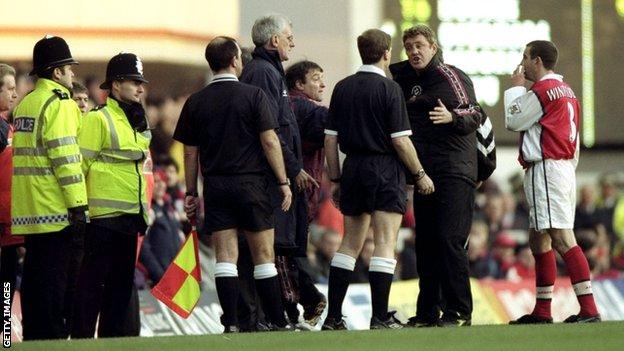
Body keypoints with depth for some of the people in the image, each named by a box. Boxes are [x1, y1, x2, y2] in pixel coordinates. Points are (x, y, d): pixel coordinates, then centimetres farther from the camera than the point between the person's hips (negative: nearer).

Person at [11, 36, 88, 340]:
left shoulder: (26, 103, 16)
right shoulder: (59, 103, -11)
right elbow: (65, 156, -18)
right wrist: (78, 205, -18)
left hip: (29, 212, 9)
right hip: (57, 212, -9)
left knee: (35, 278, 11)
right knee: (57, 280, -6)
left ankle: (33, 337, 13)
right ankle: (53, 337, -7)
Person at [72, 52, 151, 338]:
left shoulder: (136, 122, 17)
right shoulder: (98, 119, -10)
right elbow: (80, 163, -14)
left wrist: (143, 208, 24)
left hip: (129, 214, 9)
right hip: (104, 214, -9)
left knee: (122, 279, 12)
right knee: (94, 278, -6)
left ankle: (115, 335, 19)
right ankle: (82, 336, -3)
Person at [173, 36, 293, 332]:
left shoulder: (196, 102, 5)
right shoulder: (252, 96, -4)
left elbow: (190, 152, 7)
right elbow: (270, 142, -8)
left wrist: (191, 193, 14)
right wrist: (284, 182, -3)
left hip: (215, 186, 2)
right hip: (251, 183, -2)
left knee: (225, 257, 1)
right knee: (263, 254, 3)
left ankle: (230, 324, -6)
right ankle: (277, 322, 5)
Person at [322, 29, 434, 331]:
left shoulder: (342, 88, 7)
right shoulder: (388, 89, -9)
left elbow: (330, 139, 7)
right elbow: (400, 140, -12)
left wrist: (335, 179, 14)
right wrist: (420, 174, -1)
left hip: (353, 169, 5)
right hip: (385, 170, -5)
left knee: (350, 245, 12)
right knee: (385, 244, -3)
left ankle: (333, 317, 9)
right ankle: (380, 318, -7)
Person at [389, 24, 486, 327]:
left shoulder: (452, 77, -5)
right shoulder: (405, 79, 14)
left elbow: (475, 116, -11)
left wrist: (452, 117, -30)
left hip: (455, 172, -7)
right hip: (424, 173, 7)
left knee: (449, 240, -13)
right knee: (425, 242, 8)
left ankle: (459, 312, -11)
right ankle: (427, 313, 12)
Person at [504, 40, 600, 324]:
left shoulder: (543, 89, -10)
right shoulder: (566, 91, 20)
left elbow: (513, 121, -6)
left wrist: (515, 88, 6)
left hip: (546, 169, -10)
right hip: (565, 167, 10)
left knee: (561, 238, -16)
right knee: (539, 240, 16)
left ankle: (589, 309, -24)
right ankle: (542, 311, 20)